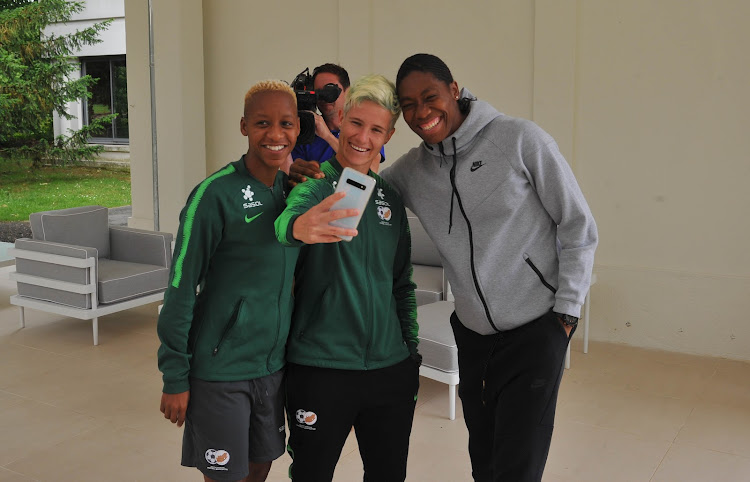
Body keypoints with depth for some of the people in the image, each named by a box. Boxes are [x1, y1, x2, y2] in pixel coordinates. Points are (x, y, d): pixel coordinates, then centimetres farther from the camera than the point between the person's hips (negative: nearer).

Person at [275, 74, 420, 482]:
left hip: (391, 370, 5)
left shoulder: (390, 198, 9)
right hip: (319, 369, -5)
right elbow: (285, 219, -31)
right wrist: (299, 227, -53)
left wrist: (411, 352, 14)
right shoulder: (313, 184, -6)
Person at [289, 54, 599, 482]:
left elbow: (579, 229, -6)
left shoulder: (521, 139, -11)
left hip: (535, 330, -4)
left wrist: (567, 311, -8)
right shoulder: (412, 169, 1)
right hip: (473, 334, 5)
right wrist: (312, 173, -9)